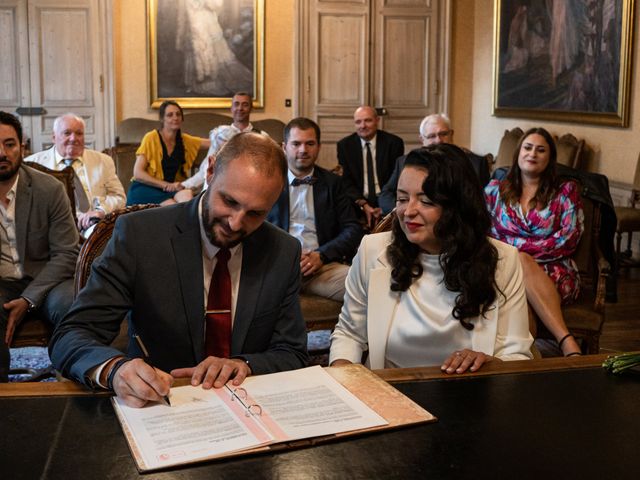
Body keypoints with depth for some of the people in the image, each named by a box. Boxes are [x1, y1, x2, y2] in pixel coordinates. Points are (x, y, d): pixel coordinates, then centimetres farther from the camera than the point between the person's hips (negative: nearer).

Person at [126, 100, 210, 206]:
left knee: (187, 194, -31)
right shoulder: (151, 138, -4)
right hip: (145, 189, -4)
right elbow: (138, 173, -9)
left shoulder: (184, 140, 11)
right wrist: (167, 185, -19)